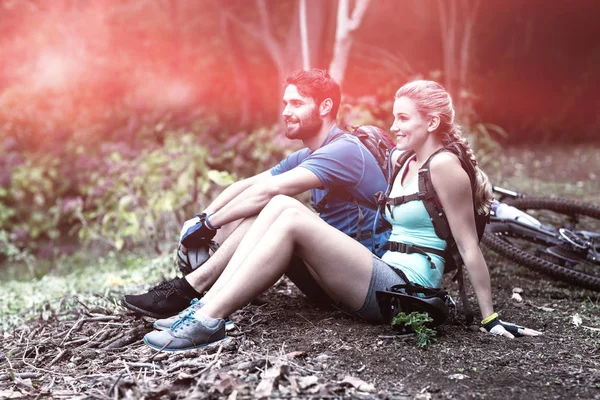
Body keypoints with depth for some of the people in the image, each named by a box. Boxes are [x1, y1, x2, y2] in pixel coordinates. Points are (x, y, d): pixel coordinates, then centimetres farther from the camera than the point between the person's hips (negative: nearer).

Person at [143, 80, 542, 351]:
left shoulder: (444, 165, -9)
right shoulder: (403, 161, 16)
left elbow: (469, 246, -10)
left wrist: (491, 318, -8)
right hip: (384, 283, 8)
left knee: (293, 221, -23)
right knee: (282, 204, -7)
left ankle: (210, 322, -22)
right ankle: (206, 306, -15)